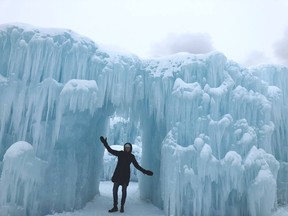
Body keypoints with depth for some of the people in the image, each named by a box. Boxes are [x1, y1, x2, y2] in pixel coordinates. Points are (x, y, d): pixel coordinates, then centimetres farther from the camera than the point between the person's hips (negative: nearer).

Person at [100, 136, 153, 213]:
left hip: (125, 175, 0)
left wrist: (145, 171, 1)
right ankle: (115, 207, 5)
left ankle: (122, 207, 15)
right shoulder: (120, 153, 3)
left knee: (124, 191, 3)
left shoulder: (131, 156, 3)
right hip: (118, 174, 1)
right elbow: (110, 150, 4)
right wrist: (105, 143, -5)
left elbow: (137, 166, 7)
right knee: (114, 190, -4)